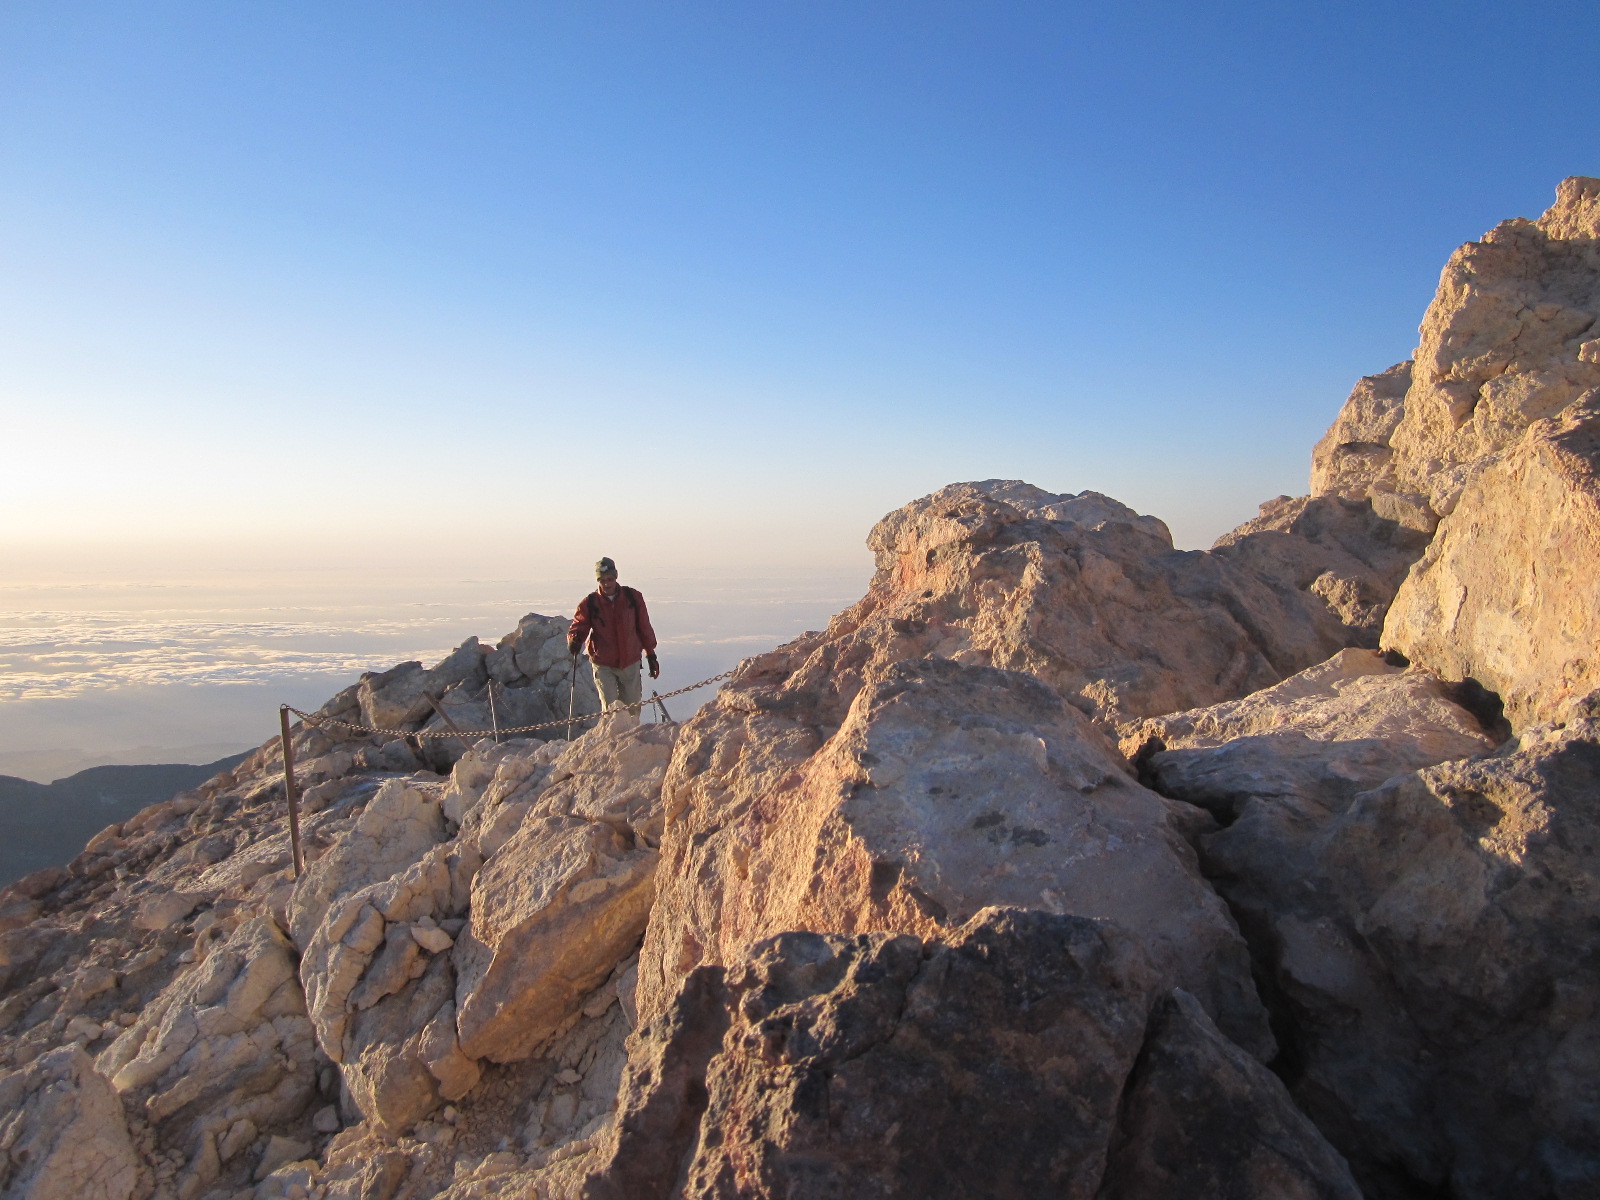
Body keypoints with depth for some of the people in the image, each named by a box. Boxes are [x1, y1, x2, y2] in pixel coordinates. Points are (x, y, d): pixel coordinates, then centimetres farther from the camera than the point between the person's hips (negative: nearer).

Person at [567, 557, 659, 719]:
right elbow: (578, 626, -4)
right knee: (611, 709, -10)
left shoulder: (633, 597, -2)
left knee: (633, 709, 11)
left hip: (630, 663, 2)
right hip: (603, 666, -2)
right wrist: (574, 640, -28)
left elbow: (644, 628, 6)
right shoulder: (589, 603, -7)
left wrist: (651, 655, 10)